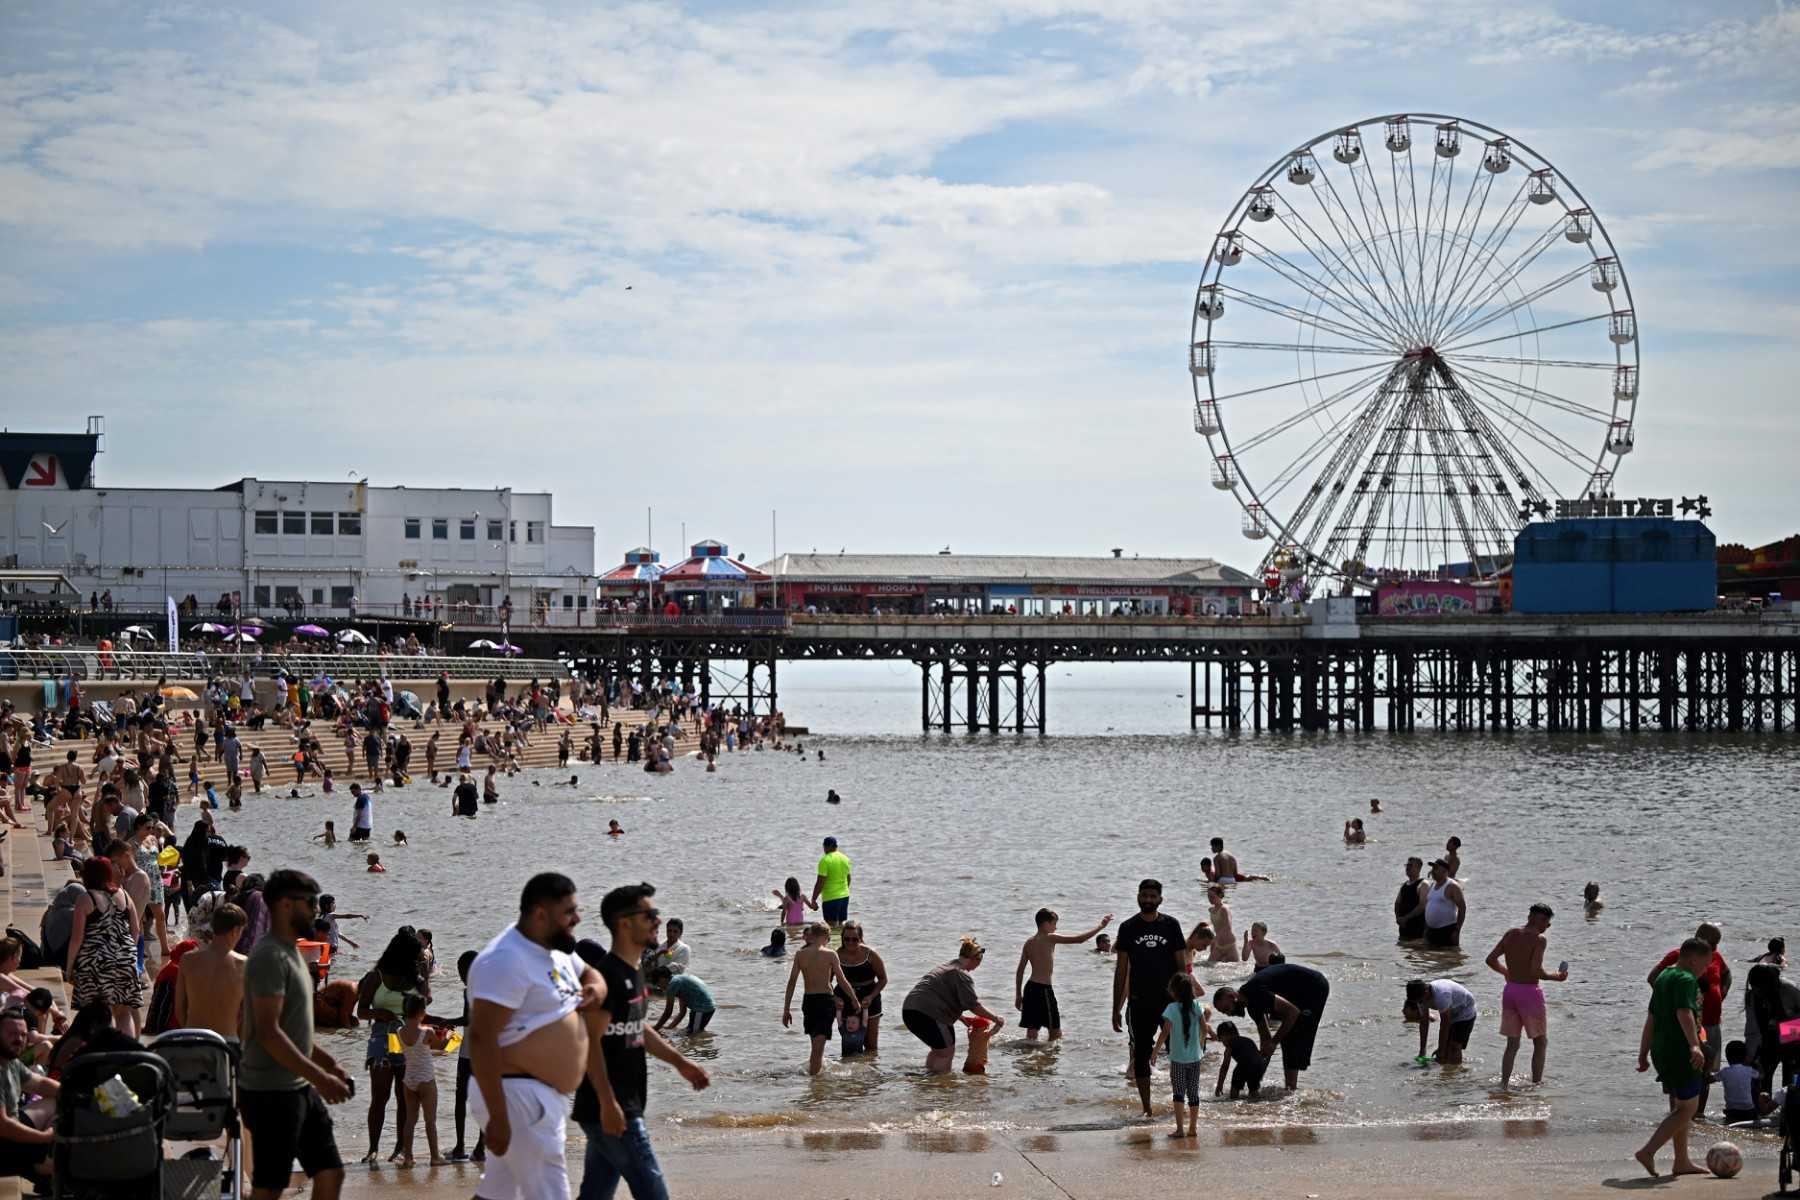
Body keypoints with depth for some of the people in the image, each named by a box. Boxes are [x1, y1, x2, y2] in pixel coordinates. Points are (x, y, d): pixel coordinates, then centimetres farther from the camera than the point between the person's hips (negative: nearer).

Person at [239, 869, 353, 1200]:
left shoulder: (290, 953, 15)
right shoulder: (270, 957, -17)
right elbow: (269, 1033, -24)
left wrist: (326, 1062, 18)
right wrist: (319, 1077, -25)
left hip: (300, 1089, 10)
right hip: (271, 1093, -10)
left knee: (331, 1173, 10)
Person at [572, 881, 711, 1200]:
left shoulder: (632, 972, 14)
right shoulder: (609, 976, -17)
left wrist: (680, 1061, 26)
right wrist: (607, 1102, -25)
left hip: (623, 1107, 10)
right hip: (611, 1110, -10)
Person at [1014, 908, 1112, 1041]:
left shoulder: (1029, 942, 11)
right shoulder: (1050, 938, -10)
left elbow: (1020, 970, 13)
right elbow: (1079, 939, -11)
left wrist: (1018, 995, 19)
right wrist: (1100, 926, -2)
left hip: (1030, 987, 8)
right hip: (1043, 989, -8)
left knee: (1032, 1031, 10)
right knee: (1055, 1033, -2)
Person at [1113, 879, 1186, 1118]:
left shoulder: (1171, 925, 3)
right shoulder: (1128, 928, 3)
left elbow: (1181, 966, 5)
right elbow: (1121, 970, 5)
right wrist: (1116, 1009, 2)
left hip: (1169, 999, 0)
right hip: (1140, 1002, 0)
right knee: (1141, 1055, 3)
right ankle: (1146, 1109, 10)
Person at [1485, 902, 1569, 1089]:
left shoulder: (1510, 934, 5)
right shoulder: (1539, 939, -14)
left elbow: (1491, 959, 8)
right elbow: (1536, 971, -22)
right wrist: (1557, 977, -6)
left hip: (1510, 990, 6)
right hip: (1530, 991, -6)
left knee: (1512, 1044, 14)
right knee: (1541, 1042, 11)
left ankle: (1504, 1082, 7)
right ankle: (1536, 1082, 9)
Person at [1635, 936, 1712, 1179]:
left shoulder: (1663, 978, 17)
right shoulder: (1686, 979, -12)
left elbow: (1651, 1020, 21)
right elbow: (1684, 1013, -28)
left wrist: (1643, 1054, 24)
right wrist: (1694, 1045, -39)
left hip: (1661, 1050, 10)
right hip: (1680, 1052, -10)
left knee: (1679, 1107, 18)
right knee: (1687, 1109, -4)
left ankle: (1682, 1162, 23)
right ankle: (1648, 1151, -13)